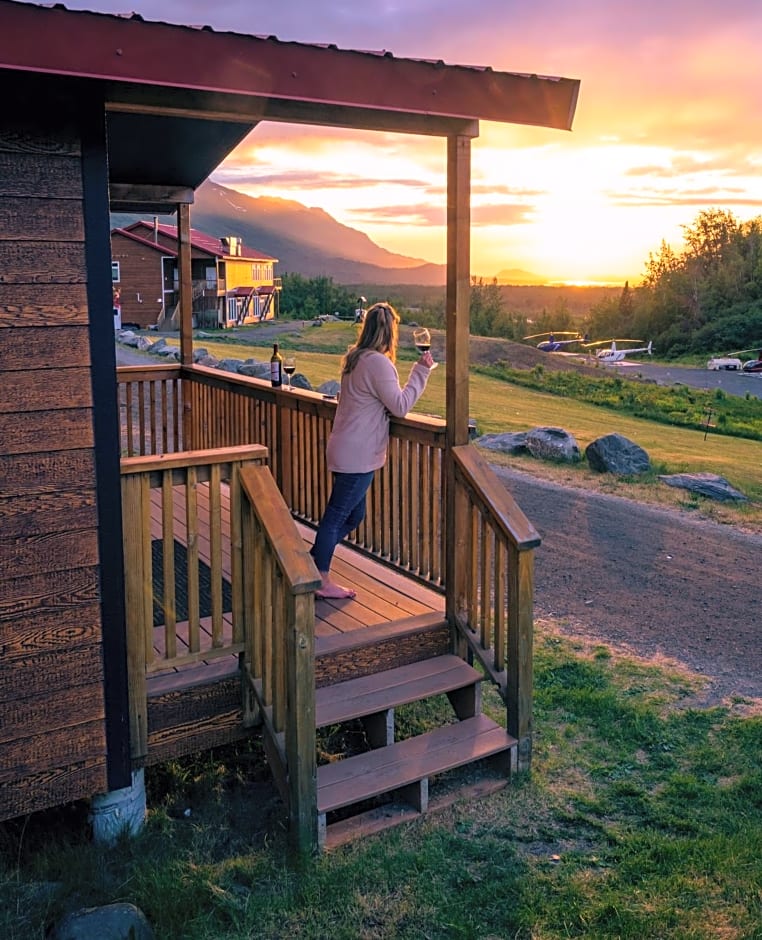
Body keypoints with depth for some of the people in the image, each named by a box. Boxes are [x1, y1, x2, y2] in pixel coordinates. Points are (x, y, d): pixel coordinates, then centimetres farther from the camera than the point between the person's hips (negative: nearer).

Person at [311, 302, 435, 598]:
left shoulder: (355, 357, 11)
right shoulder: (378, 363, -18)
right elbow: (400, 406, -16)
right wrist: (421, 371, -10)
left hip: (346, 450, 10)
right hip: (358, 455, -10)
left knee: (352, 515, 18)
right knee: (337, 515, -1)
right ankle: (321, 581, 9)